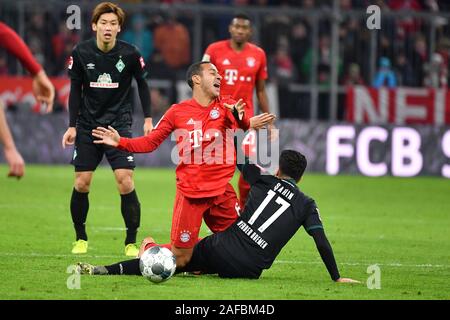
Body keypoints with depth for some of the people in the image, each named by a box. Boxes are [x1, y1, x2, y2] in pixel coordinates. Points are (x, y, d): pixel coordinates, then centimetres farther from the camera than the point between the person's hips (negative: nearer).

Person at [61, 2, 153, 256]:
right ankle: (81, 239, 17)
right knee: (81, 183, -1)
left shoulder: (130, 54, -9)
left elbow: (142, 84, 6)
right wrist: (72, 126, 2)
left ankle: (131, 242, -2)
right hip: (88, 125, 2)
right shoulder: (81, 53, -6)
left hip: (119, 124, -2)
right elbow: (75, 90, 4)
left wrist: (148, 118, 3)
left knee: (125, 182, -13)